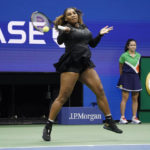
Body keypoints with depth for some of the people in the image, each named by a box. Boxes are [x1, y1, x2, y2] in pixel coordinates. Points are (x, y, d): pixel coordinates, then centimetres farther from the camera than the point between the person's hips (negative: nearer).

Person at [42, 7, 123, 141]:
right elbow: (60, 41, -23)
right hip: (71, 65, -6)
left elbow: (93, 44, 25)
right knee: (63, 97, -9)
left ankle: (109, 122, 11)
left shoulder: (84, 28, 16)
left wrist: (100, 34, 10)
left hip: (86, 64, 6)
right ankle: (48, 128, -3)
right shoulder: (66, 28, -4)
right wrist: (64, 32, -41)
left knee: (100, 90, 1)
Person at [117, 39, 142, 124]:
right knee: (125, 98, -6)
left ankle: (134, 117, 10)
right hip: (126, 78, -5)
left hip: (136, 78, 5)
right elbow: (120, 68, 7)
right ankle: (122, 117, -4)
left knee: (135, 98, 5)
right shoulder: (124, 56, -4)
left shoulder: (138, 55, 8)